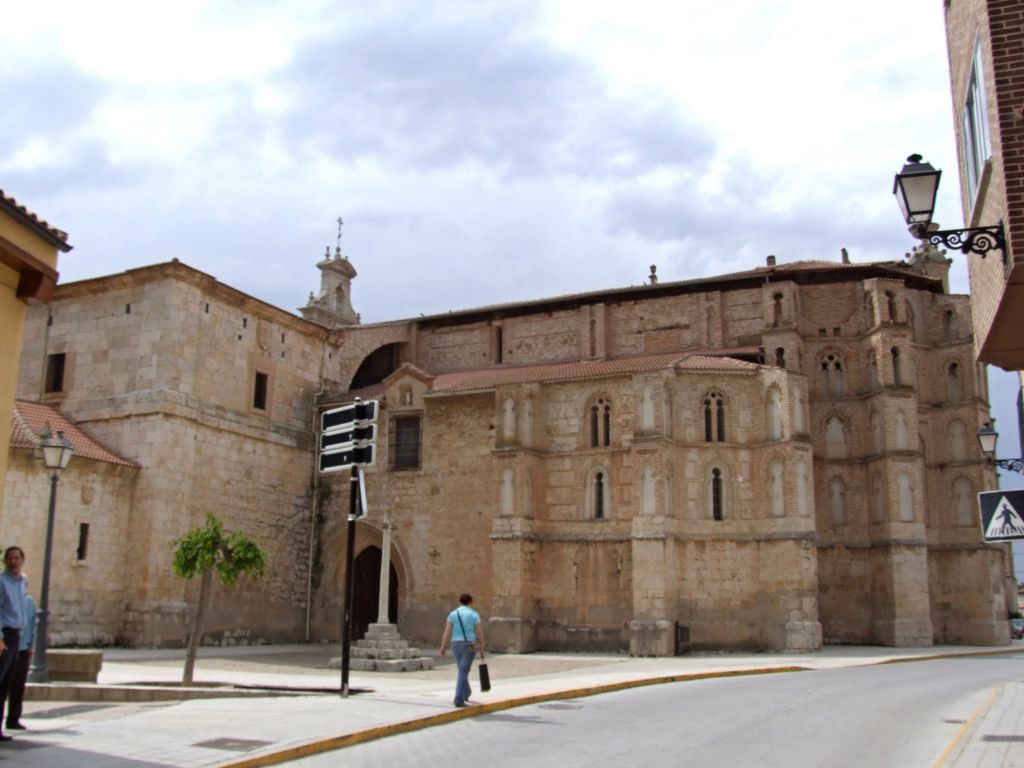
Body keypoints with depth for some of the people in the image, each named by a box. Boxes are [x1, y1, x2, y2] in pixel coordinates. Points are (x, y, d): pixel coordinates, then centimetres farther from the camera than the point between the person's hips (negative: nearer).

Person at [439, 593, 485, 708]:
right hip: (469, 646, -4)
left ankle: (466, 693, 38)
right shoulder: (474, 615, -4)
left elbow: (447, 631, -5)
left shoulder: (453, 614, 3)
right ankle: (459, 699, -14)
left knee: (463, 670, 24)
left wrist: (443, 647, -8)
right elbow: (480, 633, -5)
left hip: (456, 645, 4)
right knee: (463, 673, -6)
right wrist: (482, 649, 2)